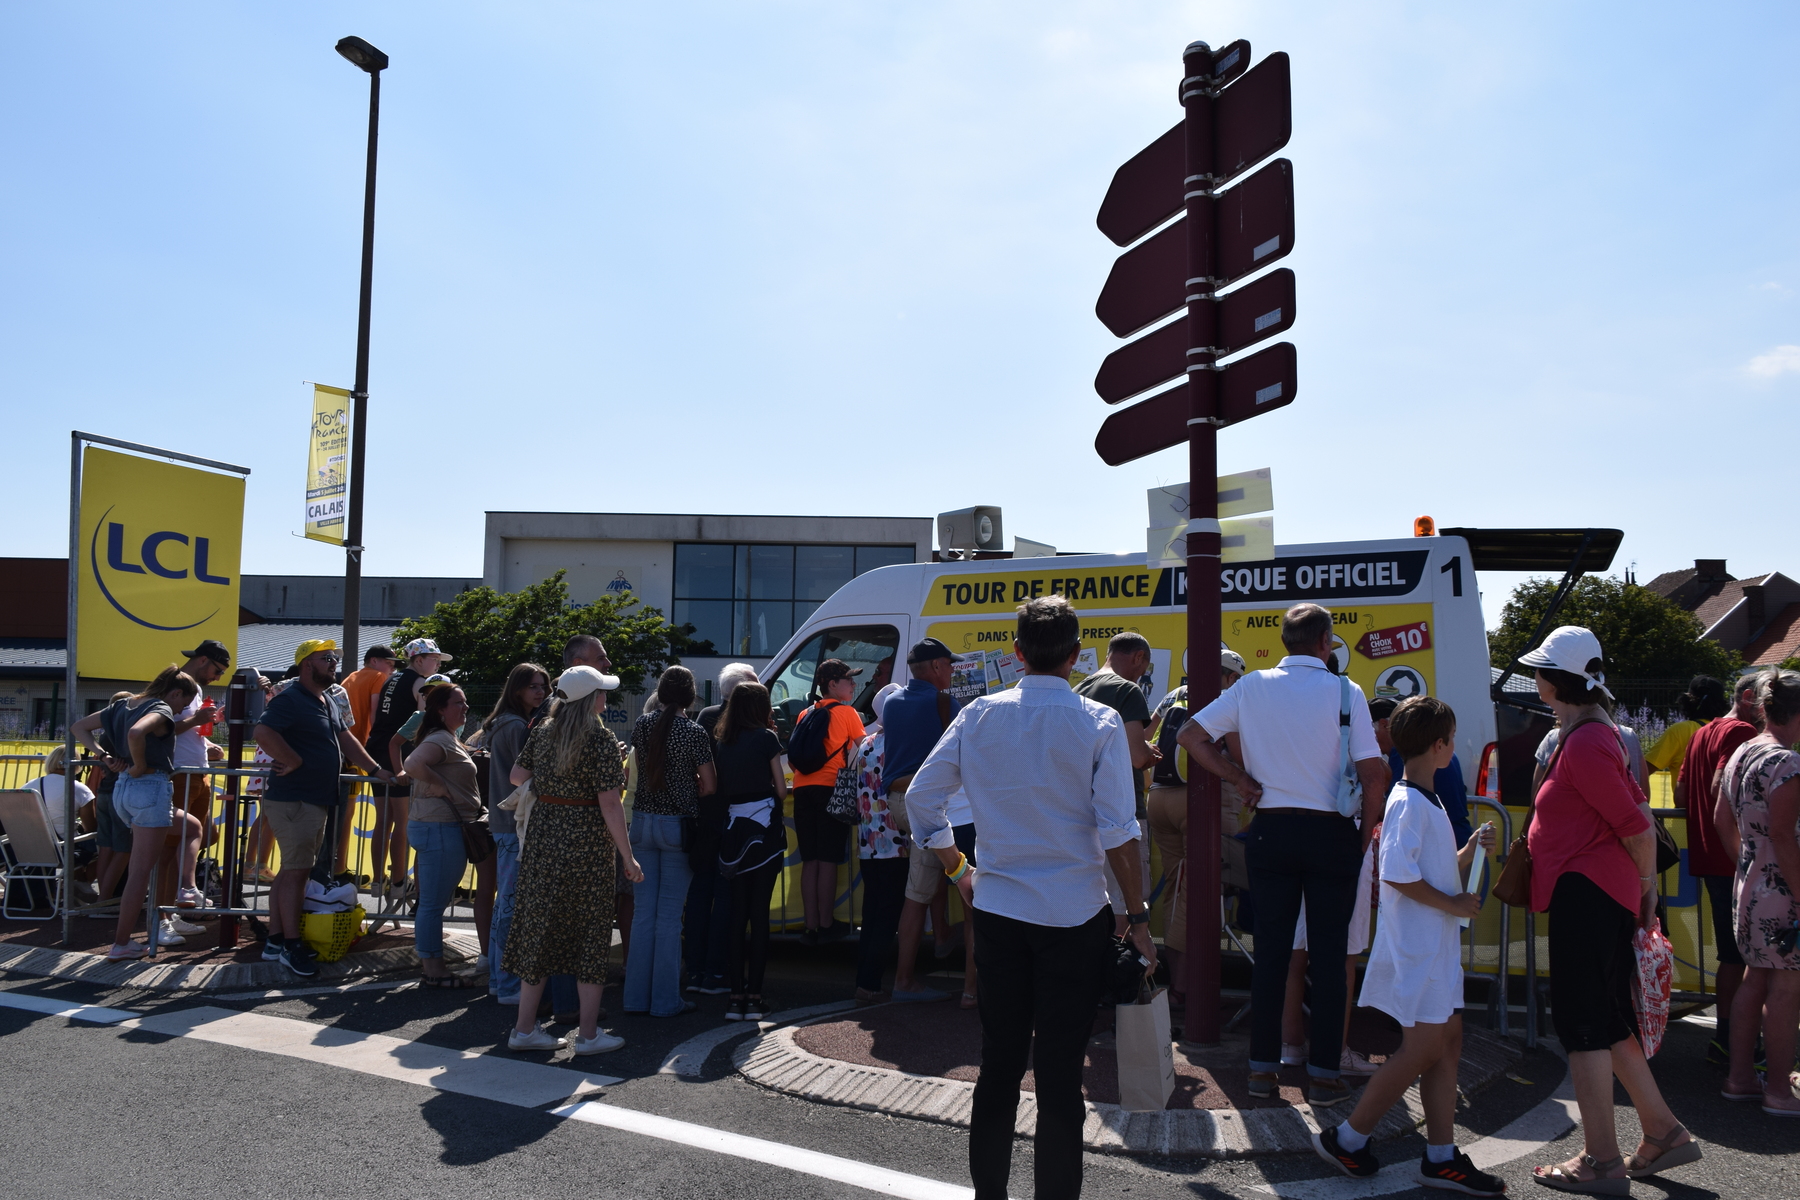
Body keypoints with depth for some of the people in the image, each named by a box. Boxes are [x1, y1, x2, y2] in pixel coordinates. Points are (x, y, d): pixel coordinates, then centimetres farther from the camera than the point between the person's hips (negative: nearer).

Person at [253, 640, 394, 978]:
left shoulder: (328, 702, 16)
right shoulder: (291, 700, -15)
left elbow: (346, 740, 23)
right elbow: (262, 732, -30)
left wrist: (377, 771, 17)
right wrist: (295, 762, -22)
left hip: (318, 800, 10)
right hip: (293, 800, -10)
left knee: (291, 870, 14)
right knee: (296, 871, -5)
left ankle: (275, 942, 22)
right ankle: (291, 946, 3)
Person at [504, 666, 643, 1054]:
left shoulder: (542, 732, 5)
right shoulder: (602, 741, -13)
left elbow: (515, 777, 14)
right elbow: (609, 805, -15)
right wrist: (629, 858, -9)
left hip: (542, 837, 6)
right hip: (586, 843, -5)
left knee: (539, 927, 13)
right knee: (590, 933, 5)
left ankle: (525, 1027, 20)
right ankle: (589, 1033, 11)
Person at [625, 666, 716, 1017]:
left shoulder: (643, 724, 1)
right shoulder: (695, 733, -11)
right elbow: (710, 787, -9)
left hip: (643, 821, 4)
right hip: (678, 826, -4)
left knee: (644, 910, 11)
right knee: (669, 914, 2)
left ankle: (637, 995, 16)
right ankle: (665, 1000, 8)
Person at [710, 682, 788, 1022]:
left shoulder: (720, 742, 8)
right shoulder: (766, 738, -4)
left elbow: (718, 788, 6)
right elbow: (780, 790, -2)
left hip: (732, 830, 4)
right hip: (764, 830, -4)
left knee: (736, 912, 9)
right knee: (759, 913, 0)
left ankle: (735, 995, 10)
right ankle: (754, 996, 2)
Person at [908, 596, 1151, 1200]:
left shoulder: (978, 715, -1)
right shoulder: (1099, 723, -8)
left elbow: (920, 796, 2)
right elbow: (1117, 832, -12)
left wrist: (958, 870, 14)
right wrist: (1138, 917, -2)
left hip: (997, 908, 3)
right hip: (1075, 916, -3)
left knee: (999, 1063, 15)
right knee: (1060, 1071, 5)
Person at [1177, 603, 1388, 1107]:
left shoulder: (1252, 686, 0)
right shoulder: (1345, 691, -8)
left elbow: (1190, 736, 1)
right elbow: (1374, 773, -11)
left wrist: (1241, 779, 5)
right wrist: (1365, 834, 3)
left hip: (1271, 830, 2)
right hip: (1331, 833, -2)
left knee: (1270, 949, 9)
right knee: (1329, 955, 6)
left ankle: (1262, 1068, 14)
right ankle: (1324, 1074, 12)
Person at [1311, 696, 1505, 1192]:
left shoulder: (1426, 801, 15)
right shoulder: (1409, 803, -17)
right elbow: (1398, 874, -26)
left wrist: (1470, 851, 7)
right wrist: (1453, 904, -17)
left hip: (1437, 946, 10)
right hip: (1416, 946, -10)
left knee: (1447, 1042, 10)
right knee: (1423, 1048, -5)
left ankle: (1441, 1157, 18)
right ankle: (1345, 1138, 6)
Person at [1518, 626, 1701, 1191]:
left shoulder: (1583, 743, -19)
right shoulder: (1593, 731, 14)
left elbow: (1635, 825, -18)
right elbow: (1636, 810, 18)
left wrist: (1646, 881, -3)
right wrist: (1646, 885, 18)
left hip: (1585, 893, -10)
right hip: (1601, 894, 10)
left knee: (1584, 1023, -2)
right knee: (1607, 1021, 18)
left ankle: (1601, 1162, 7)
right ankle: (1664, 1133, 27)